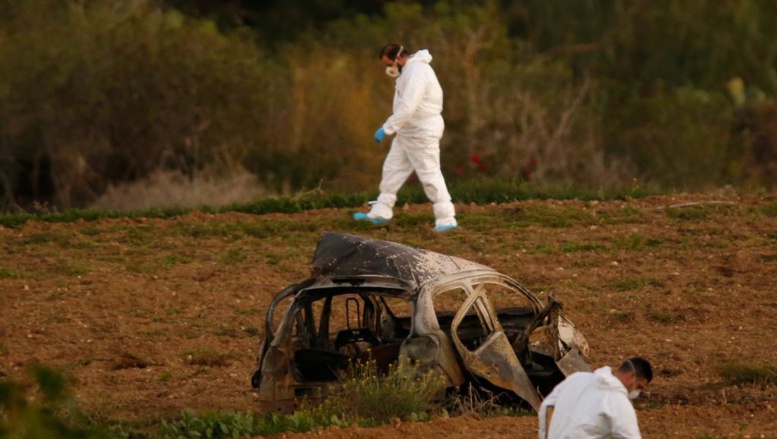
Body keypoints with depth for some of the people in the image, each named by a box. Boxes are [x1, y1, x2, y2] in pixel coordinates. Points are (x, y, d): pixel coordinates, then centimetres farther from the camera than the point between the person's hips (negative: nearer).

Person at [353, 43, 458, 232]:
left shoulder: (417, 73, -24)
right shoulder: (408, 69, 9)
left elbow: (407, 108, -30)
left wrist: (386, 129, -27)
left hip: (423, 133, -10)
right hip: (408, 131, 10)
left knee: (430, 175, -6)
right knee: (392, 168, 13)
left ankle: (446, 219, -2)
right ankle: (380, 213, 20)